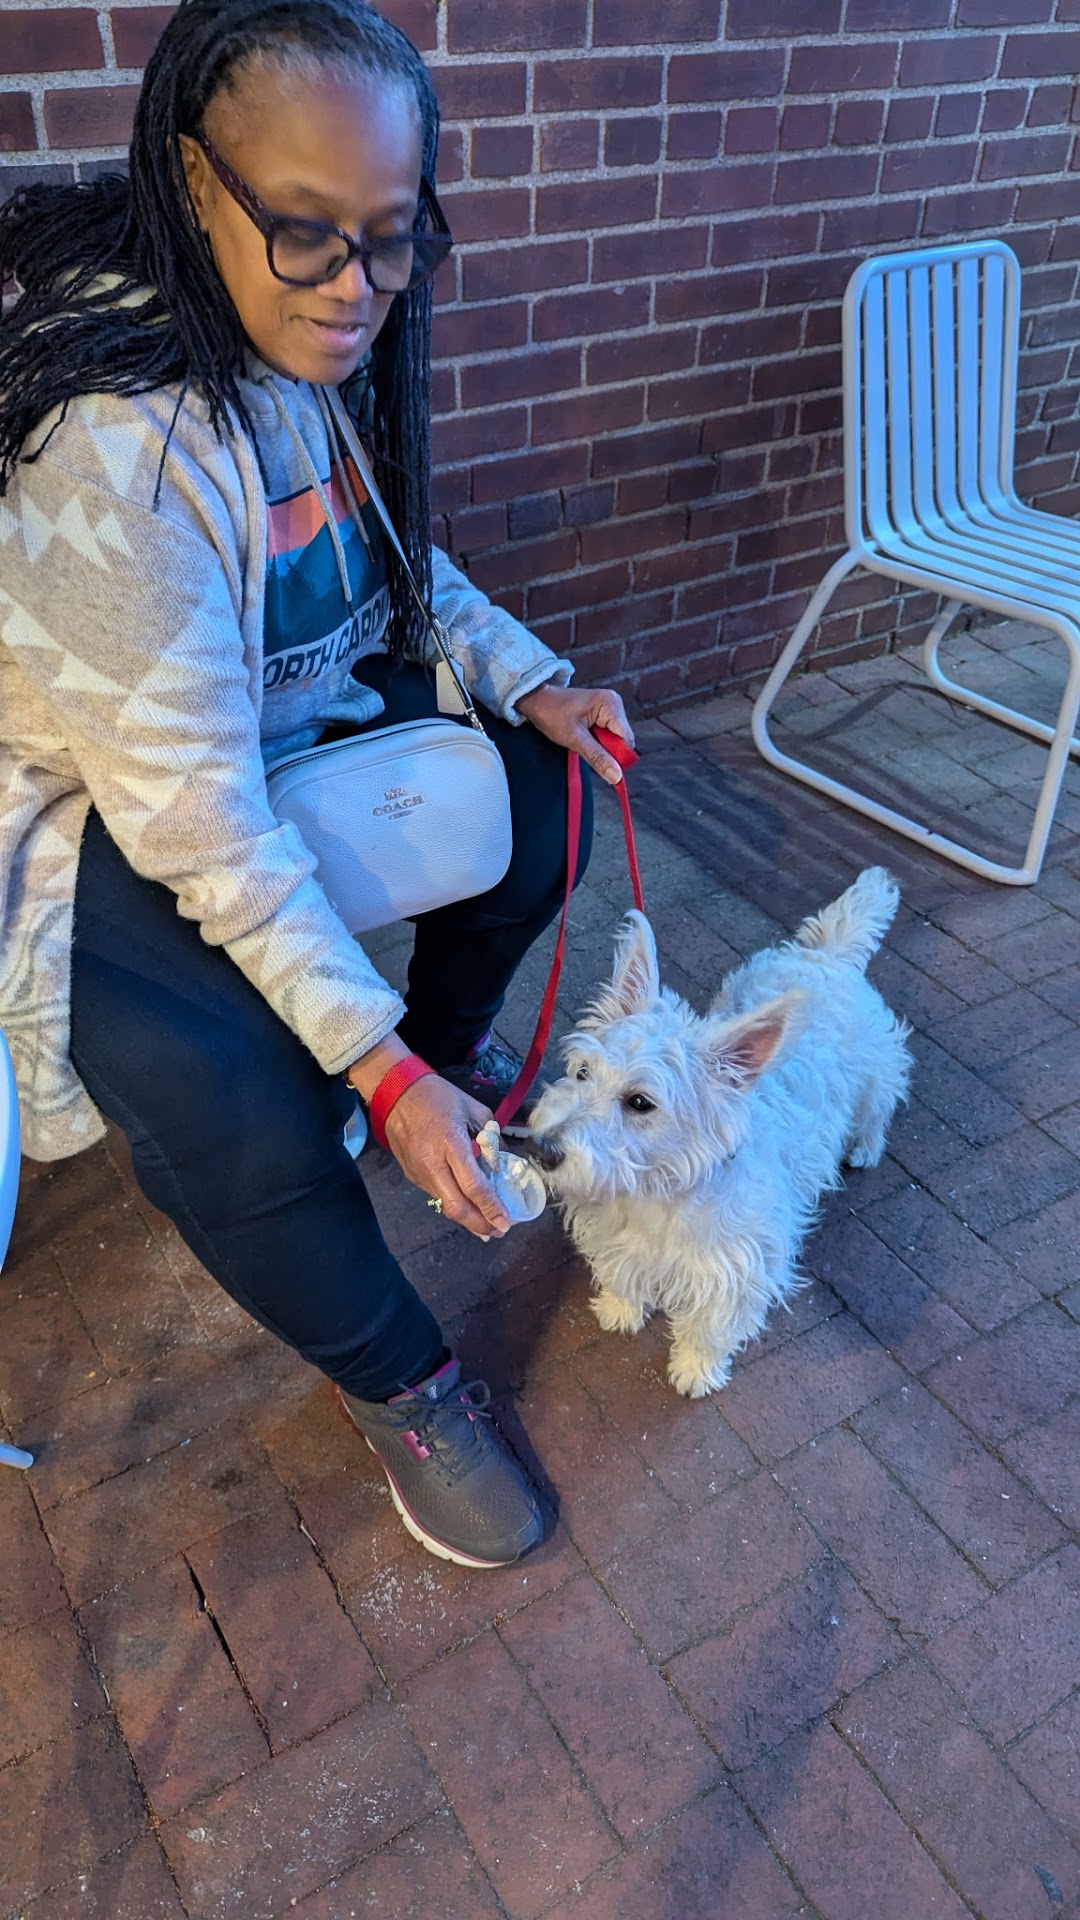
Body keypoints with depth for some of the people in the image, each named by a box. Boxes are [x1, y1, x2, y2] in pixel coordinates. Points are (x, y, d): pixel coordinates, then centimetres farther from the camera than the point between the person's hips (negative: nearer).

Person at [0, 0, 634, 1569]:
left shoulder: (317, 350, -6)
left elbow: (402, 562, 11)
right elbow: (201, 814, -31)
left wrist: (530, 680, -5)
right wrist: (378, 1074, -31)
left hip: (302, 719, 8)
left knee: (544, 792, -1)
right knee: (243, 1124, -28)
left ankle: (454, 1037, 25)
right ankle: (394, 1378, 2)